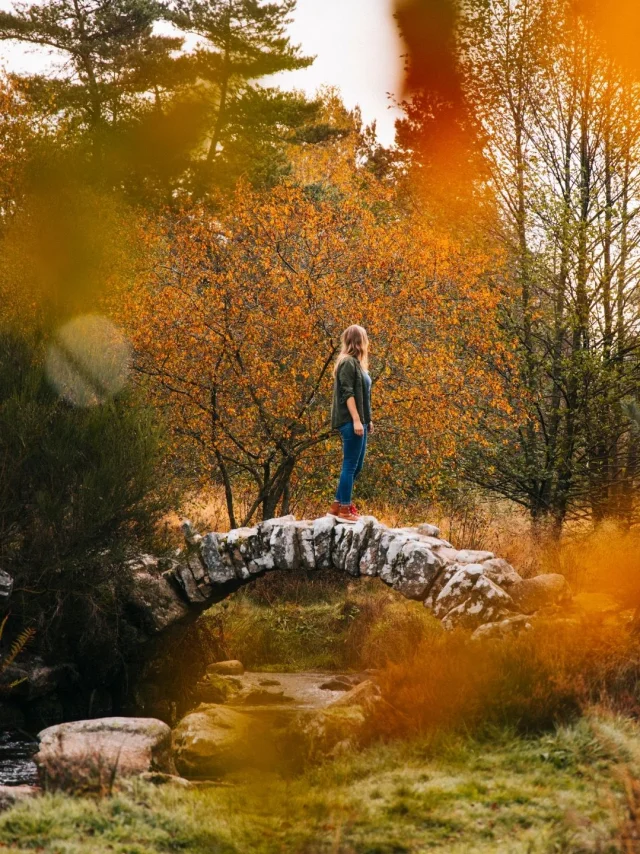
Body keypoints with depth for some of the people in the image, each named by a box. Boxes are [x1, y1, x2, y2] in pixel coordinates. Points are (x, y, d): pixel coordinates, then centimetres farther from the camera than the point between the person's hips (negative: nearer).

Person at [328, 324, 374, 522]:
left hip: (357, 422, 10)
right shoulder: (347, 362, -11)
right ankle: (344, 509, -2)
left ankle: (337, 505, 18)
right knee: (350, 465, -6)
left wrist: (368, 420, 22)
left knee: (356, 466, 13)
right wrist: (356, 420, -22)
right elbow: (347, 393, -17)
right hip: (350, 422, -10)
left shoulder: (357, 363, 17)